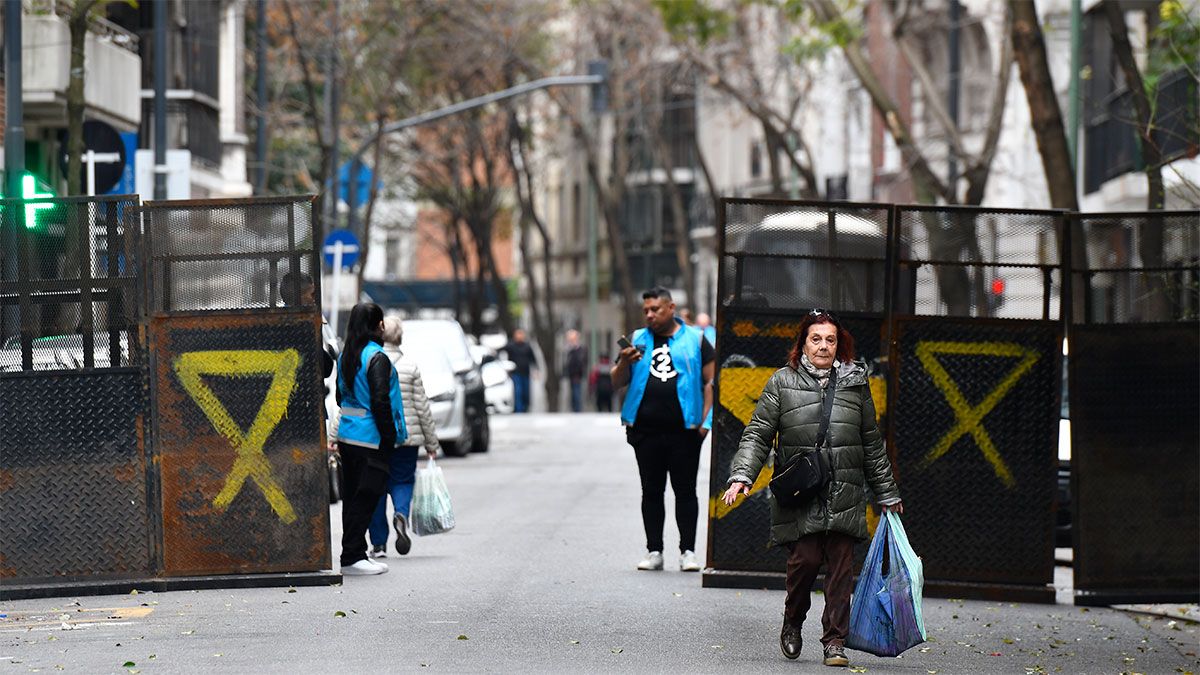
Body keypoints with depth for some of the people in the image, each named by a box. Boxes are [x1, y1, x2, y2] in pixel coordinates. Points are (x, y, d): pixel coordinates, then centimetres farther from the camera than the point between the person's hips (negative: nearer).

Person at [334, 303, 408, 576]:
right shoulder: (377, 358, -15)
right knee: (365, 499, -5)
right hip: (371, 439, -8)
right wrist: (389, 438, -14)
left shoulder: (346, 357, 10)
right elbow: (380, 402, -20)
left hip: (347, 437, 8)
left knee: (353, 497, 11)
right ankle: (352, 557, -6)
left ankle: (354, 555, 16)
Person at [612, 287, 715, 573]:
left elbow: (710, 381, 4)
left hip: (684, 430, -3)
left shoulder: (694, 340, 5)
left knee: (685, 491, 0)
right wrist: (624, 363, -9)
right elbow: (616, 383, 13)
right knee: (651, 492, 6)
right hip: (646, 429, 3)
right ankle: (654, 551, 10)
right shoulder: (638, 340, 12)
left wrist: (706, 420, -4)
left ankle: (687, 551, 3)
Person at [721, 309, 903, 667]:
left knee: (840, 565, -5)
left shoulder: (854, 383, 13)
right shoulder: (783, 382, 6)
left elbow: (873, 444, 19)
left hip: (845, 495, 2)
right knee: (805, 557, -12)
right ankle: (792, 623, 14)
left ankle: (835, 641, 1)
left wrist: (887, 493, 21)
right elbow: (758, 434, 3)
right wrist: (742, 476, -10)